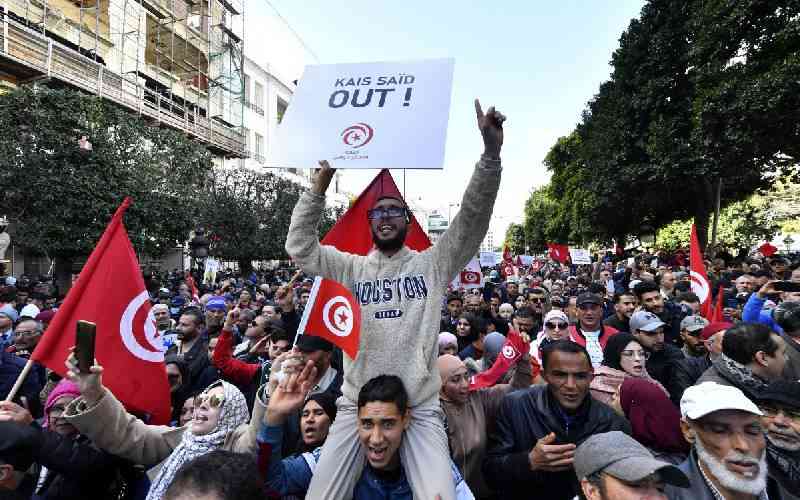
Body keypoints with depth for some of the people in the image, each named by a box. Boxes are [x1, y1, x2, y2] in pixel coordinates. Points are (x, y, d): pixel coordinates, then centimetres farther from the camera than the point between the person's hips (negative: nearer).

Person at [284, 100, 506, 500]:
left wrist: (491, 152, -19)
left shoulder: (431, 264, 4)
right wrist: (322, 182, -7)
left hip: (420, 406, -1)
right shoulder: (351, 267, 9)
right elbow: (300, 246, 2)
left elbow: (473, 219, -6)